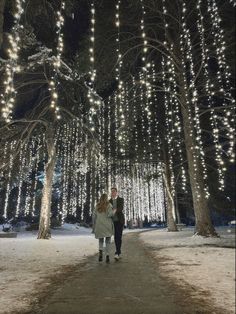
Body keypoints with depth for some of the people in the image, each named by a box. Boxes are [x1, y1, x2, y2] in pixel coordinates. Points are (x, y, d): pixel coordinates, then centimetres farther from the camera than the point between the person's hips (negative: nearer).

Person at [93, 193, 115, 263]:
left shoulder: (97, 206, 6)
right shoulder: (109, 205, -5)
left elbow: (94, 217, 6)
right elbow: (109, 214, -17)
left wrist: (95, 226, 16)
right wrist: (114, 211, 2)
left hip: (99, 226, 3)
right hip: (108, 226, -2)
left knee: (101, 240, 16)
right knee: (108, 241, 7)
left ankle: (100, 251, -9)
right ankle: (107, 256, -2)